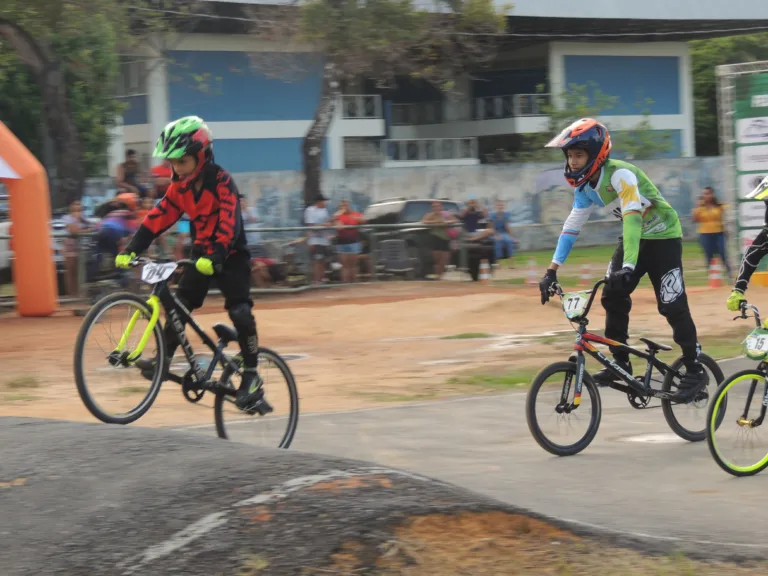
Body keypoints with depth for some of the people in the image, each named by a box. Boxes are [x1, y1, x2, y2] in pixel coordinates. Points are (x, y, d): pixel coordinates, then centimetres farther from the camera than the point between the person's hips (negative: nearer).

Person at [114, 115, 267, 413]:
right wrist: (131, 250, -15)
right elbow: (158, 217, -5)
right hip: (201, 254, 6)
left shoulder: (222, 182, -20)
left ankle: (251, 378, -11)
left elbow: (228, 224, -31)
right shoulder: (179, 186, 0)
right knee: (179, 305, -5)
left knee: (240, 312, -16)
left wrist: (215, 257, -46)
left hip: (230, 255, -6)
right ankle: (163, 359, 2)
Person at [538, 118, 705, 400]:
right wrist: (551, 271, -7)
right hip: (635, 237, 8)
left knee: (672, 306, -10)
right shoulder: (586, 186, -4)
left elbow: (632, 218, -40)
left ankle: (695, 371, 0)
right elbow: (571, 227, -1)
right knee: (612, 296, -5)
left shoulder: (620, 175, -30)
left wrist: (628, 267, -50)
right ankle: (620, 363, 6)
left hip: (663, 237, -8)